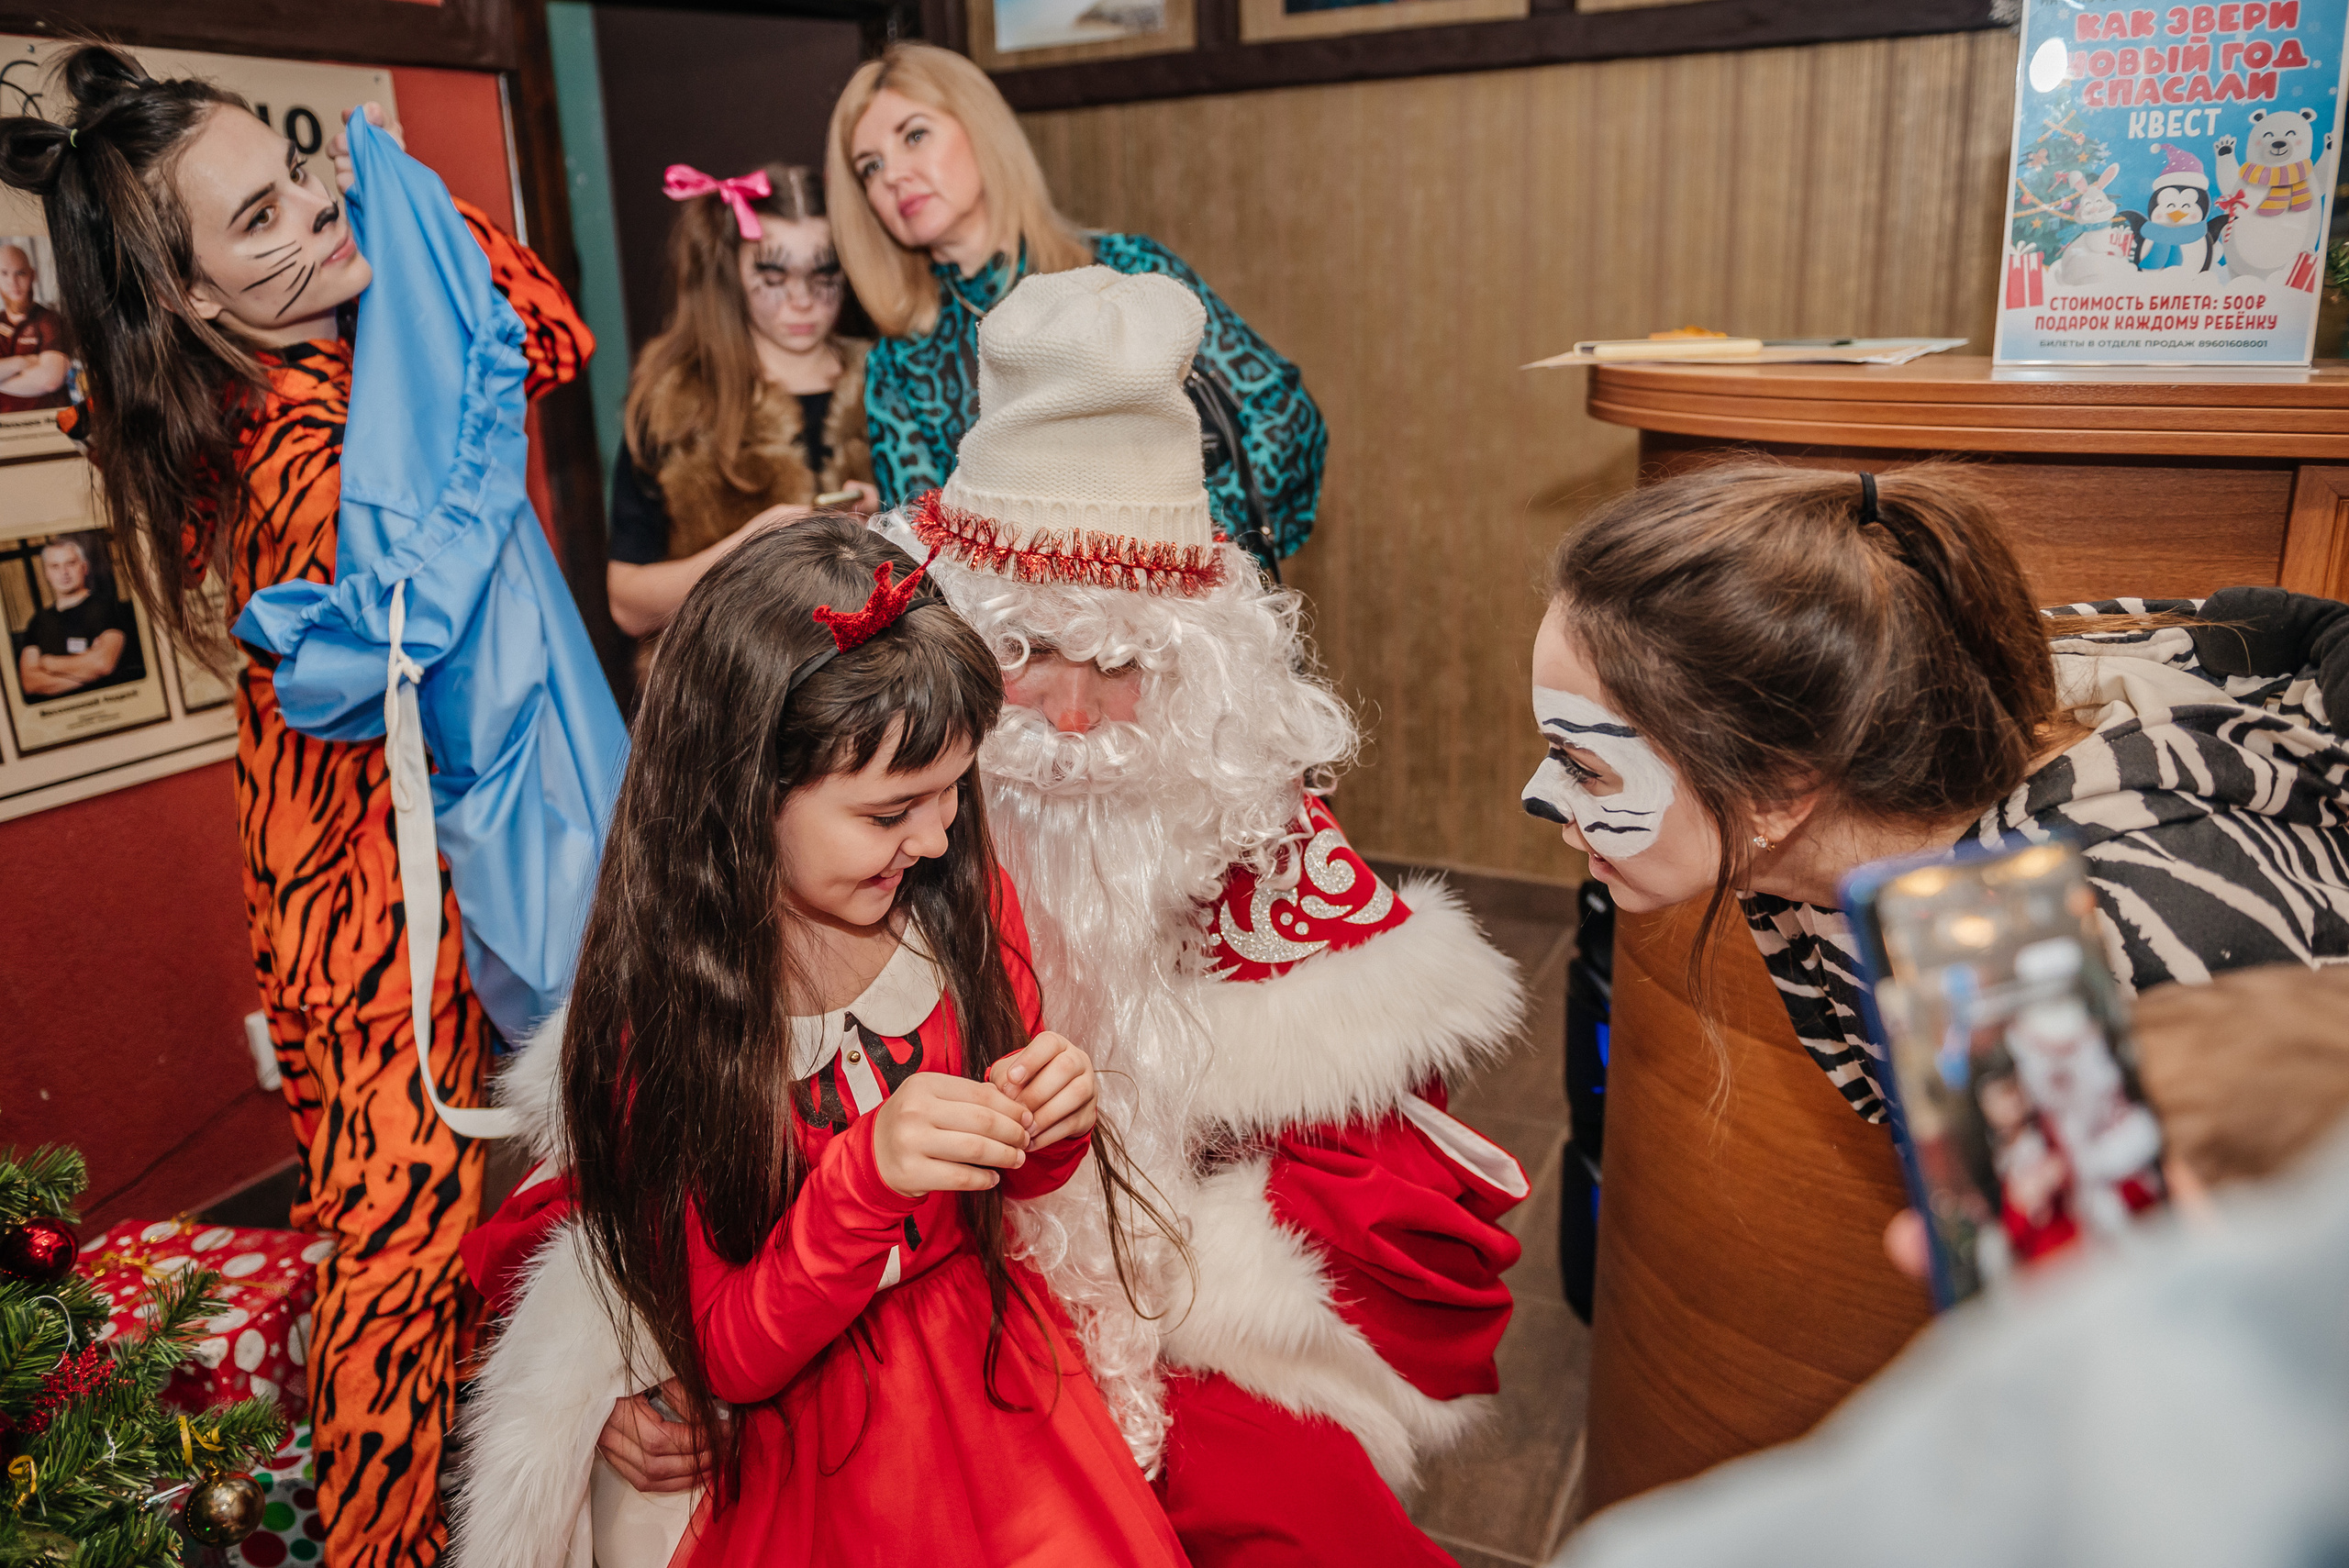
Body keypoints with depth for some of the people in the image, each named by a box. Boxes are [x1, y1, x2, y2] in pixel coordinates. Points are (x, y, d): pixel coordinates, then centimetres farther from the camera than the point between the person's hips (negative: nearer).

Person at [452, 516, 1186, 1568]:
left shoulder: (965, 899, -8)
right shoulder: (656, 1018, -18)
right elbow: (729, 1360, -13)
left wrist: (1043, 1134, -16)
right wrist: (867, 1177, -30)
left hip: (997, 1358, 2)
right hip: (809, 1446, -2)